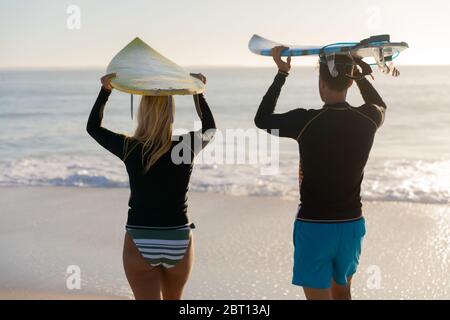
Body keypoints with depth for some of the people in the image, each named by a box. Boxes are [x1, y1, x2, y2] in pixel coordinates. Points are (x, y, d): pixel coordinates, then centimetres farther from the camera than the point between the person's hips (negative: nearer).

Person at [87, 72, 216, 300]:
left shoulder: (129, 148, -10)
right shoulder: (187, 146, -8)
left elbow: (93, 127, 9)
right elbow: (210, 129, 17)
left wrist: (105, 90, 11)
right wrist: (198, 92, 21)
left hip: (140, 242, -2)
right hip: (178, 240, 2)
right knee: (172, 299, 26)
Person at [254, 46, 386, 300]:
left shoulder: (306, 121, -17)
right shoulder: (367, 120, -6)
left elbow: (262, 120, 1)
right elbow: (380, 106, 21)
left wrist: (282, 74, 4)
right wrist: (360, 74, 20)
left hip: (314, 226, -4)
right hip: (352, 224, 4)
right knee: (342, 291, 25)